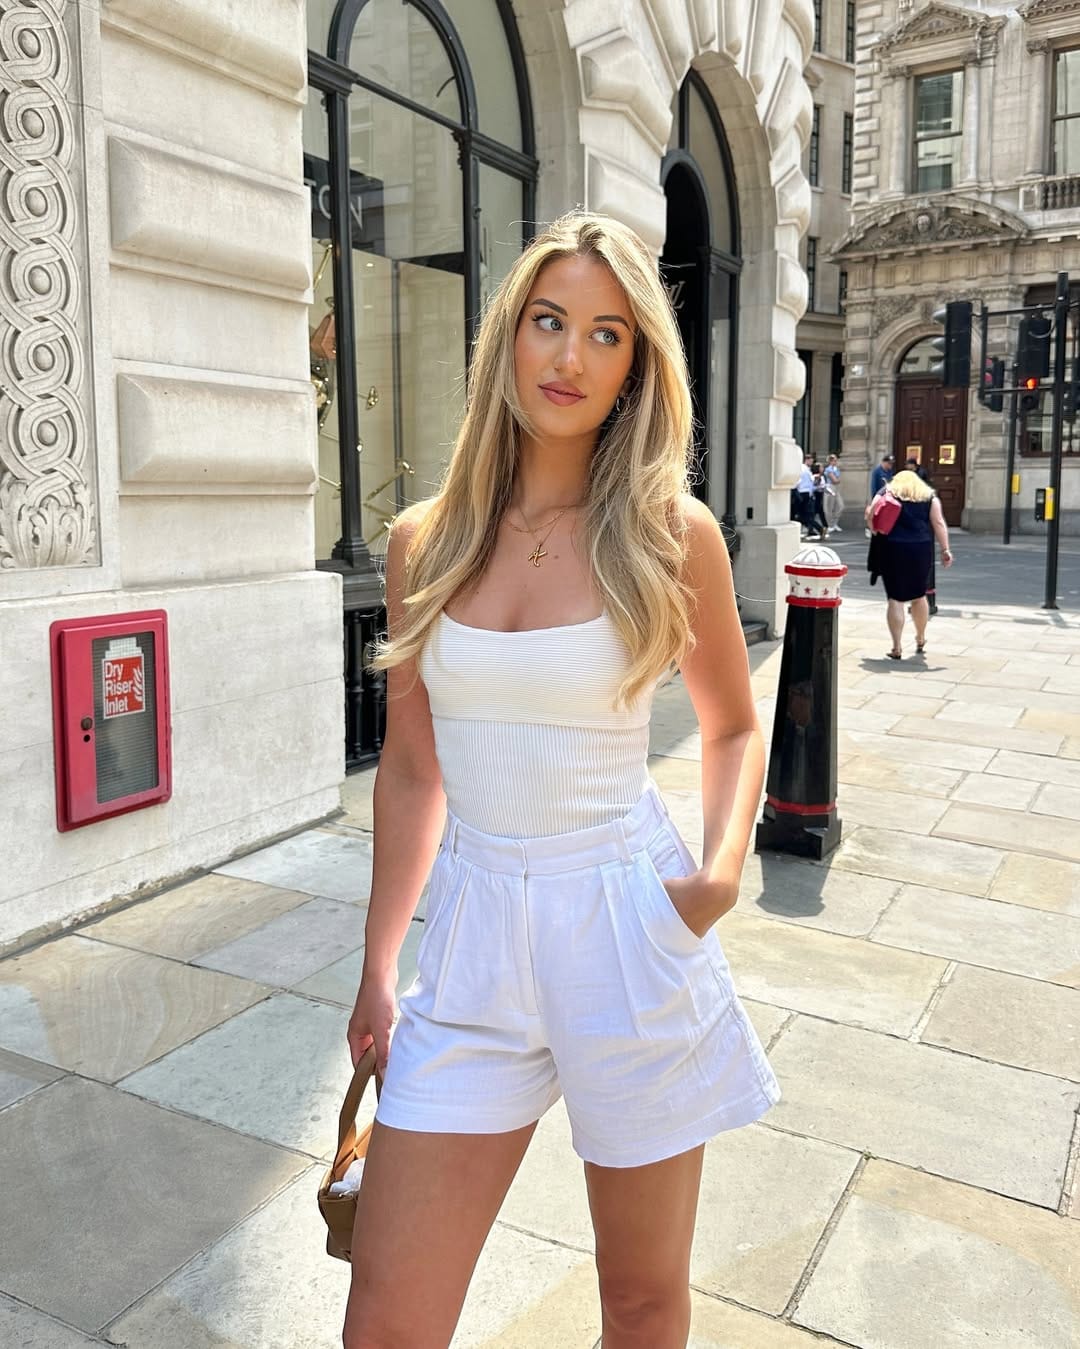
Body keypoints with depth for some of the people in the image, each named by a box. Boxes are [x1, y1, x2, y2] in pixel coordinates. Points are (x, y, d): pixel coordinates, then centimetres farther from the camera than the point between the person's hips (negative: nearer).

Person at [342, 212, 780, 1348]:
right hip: (473, 939, 2)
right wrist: (378, 969, 11)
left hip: (628, 934, -1)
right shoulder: (424, 542, 1)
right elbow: (411, 766, 8)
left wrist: (723, 867, -10)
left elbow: (732, 725, 9)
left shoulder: (672, 532, -5)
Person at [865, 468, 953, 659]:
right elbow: (939, 524, 2)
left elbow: (870, 518, -1)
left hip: (892, 549, -2)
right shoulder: (929, 496, 11)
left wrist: (877, 532, 18)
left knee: (895, 598, -1)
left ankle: (896, 648, -4)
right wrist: (945, 550, 2)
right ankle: (920, 640, 34)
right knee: (919, 595, 19)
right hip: (921, 550, 2)